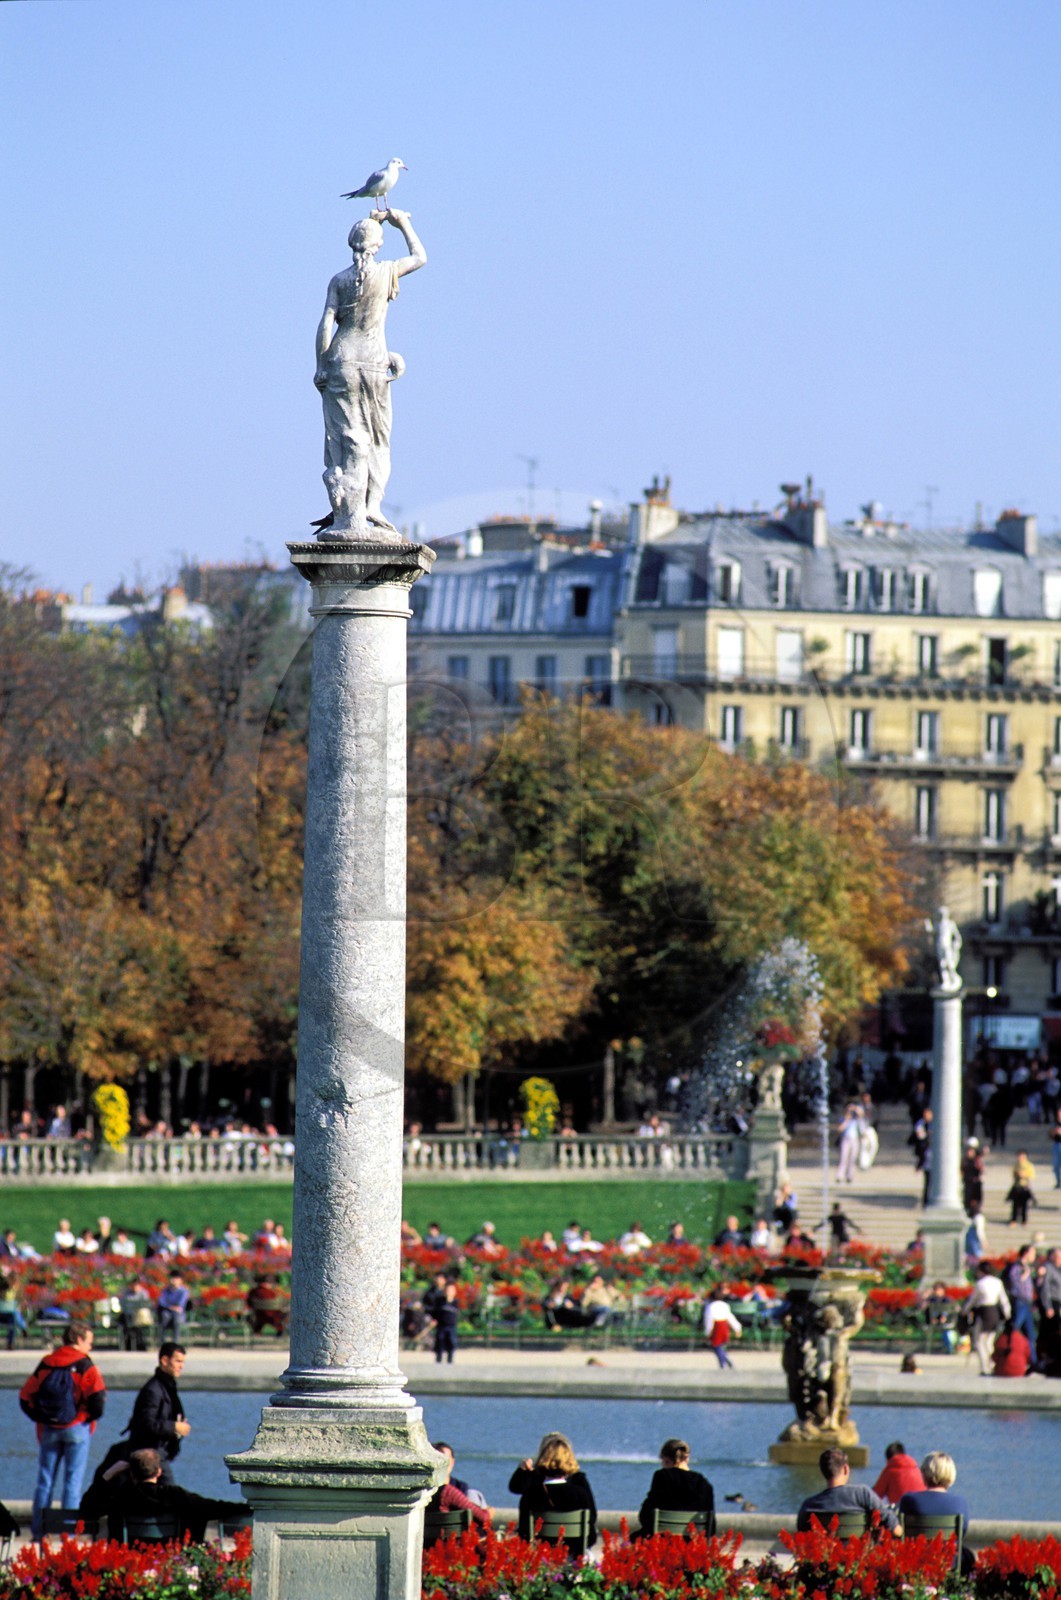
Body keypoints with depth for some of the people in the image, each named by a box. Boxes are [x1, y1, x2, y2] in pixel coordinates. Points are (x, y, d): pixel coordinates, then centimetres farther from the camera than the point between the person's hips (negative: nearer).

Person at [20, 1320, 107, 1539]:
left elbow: (26, 1396, 4)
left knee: (45, 1480, 9)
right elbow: (97, 1396, -16)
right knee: (73, 1480, 1)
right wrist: (92, 1416, 2)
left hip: (49, 1430, 4)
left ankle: (38, 1530, 9)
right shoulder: (85, 1366, -8)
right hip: (76, 1429, -4)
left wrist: (41, 1418, 11)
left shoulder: (45, 1364, 6)